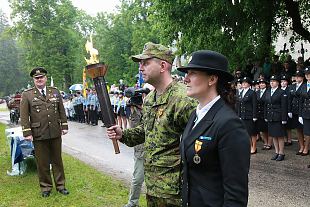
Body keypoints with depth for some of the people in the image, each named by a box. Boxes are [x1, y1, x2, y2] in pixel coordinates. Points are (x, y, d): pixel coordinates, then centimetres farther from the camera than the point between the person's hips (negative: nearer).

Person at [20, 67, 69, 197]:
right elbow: (24, 116, -4)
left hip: (55, 133, 2)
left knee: (57, 160, 12)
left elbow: (62, 111, 11)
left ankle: (60, 185, 25)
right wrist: (27, 133, -9)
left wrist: (64, 126, 6)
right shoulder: (27, 95, -1)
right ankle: (45, 187, 23)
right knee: (42, 162, 8)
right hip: (38, 135, -2)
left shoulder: (55, 92, 7)